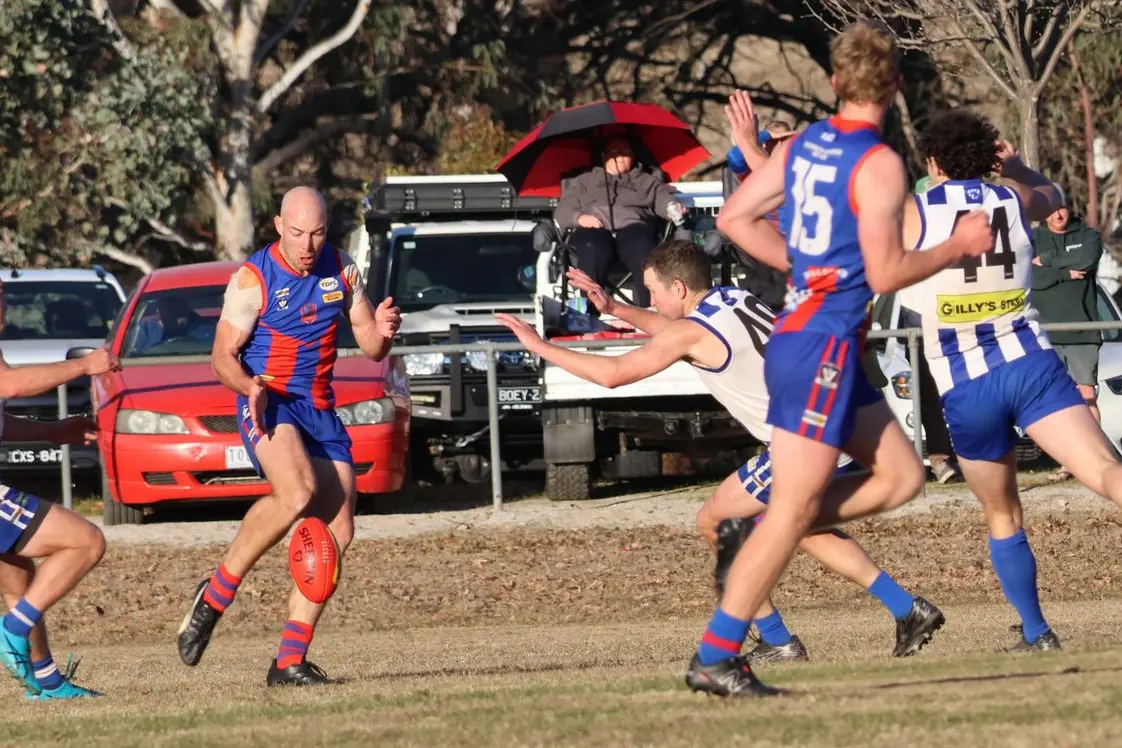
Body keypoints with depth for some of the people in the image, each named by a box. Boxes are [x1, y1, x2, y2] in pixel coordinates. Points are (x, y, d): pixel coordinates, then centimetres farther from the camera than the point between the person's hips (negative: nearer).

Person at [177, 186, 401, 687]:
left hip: (320, 410, 6)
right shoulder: (252, 280, -9)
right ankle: (215, 595, -18)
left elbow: (371, 350, 11)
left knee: (337, 530, -4)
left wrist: (383, 331, -14)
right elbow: (223, 356, -6)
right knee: (297, 494, -33)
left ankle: (290, 660, 1)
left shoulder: (341, 270, 7)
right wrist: (250, 386, -27)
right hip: (269, 404, -6)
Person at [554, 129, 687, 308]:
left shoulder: (647, 182, 35)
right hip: (594, 230, -1)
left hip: (632, 227, 1)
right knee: (592, 254, -40)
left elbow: (664, 199, 15)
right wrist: (579, 218, -1)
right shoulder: (584, 181, 35)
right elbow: (562, 211, 23)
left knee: (647, 258, -38)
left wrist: (675, 209, -10)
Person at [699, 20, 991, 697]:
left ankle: (758, 536, 8)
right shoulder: (879, 164, -16)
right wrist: (959, 246, -6)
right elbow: (885, 274, -19)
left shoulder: (803, 146, 8)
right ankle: (716, 656, -4)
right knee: (794, 510, -5)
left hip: (801, 332, 9)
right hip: (824, 348, -9)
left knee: (901, 476, 14)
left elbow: (734, 218, 12)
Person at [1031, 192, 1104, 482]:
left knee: (1086, 394, -6)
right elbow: (1031, 277, -6)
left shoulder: (1088, 236, 8)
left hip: (1083, 331, -1)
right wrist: (1066, 273, -11)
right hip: (1046, 332, 1)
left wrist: (1047, 261, -6)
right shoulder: (1033, 239, 9)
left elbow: (1087, 259, -13)